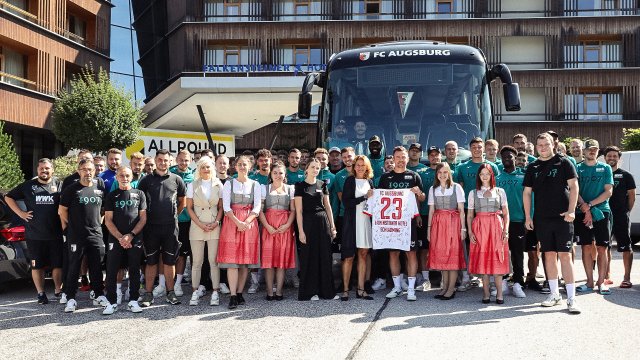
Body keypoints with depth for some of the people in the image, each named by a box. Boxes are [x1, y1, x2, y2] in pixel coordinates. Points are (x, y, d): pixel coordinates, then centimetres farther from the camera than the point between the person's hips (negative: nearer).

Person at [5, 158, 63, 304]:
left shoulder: (60, 185, 1)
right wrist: (21, 213, 5)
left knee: (58, 264, 5)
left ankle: (58, 290, 23)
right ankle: (41, 293, 17)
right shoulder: (28, 185, 7)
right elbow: (8, 197, 15)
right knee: (37, 265, 6)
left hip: (56, 235, -1)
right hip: (34, 235, 1)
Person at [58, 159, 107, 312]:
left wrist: (100, 220, 9)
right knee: (74, 267, 2)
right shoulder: (71, 189, -2)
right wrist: (69, 225, 4)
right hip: (76, 235, -3)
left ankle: (99, 296, 17)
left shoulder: (100, 186, 7)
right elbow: (62, 210, 1)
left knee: (96, 266, 9)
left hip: (96, 234, 3)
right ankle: (70, 298, 7)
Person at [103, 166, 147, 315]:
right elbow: (108, 220, 3)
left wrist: (130, 235, -8)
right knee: (112, 271, -2)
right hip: (115, 239, 0)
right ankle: (111, 302, 6)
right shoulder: (111, 196, 8)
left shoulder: (139, 194, 8)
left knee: (134, 271, 4)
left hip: (135, 239, 0)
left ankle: (133, 301, 11)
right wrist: (120, 237, -9)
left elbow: (143, 218, 3)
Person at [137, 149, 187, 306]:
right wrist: (145, 217, 7)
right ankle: (148, 294, 9)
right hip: (151, 227, 0)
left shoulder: (176, 180, 7)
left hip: (170, 227, 0)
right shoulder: (146, 180, 5)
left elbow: (182, 202, 16)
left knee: (169, 261, 5)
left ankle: (170, 293, 13)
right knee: (151, 261, 4)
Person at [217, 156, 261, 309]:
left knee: (246, 261, 1)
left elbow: (257, 207, 1)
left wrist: (247, 222, -15)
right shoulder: (229, 184, 7)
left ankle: (239, 293, 8)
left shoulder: (255, 185, 9)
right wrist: (237, 222, -15)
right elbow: (226, 207, -2)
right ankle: (233, 296, -10)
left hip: (249, 223, 1)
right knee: (231, 260, -9)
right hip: (232, 222, -1)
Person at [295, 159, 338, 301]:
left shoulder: (322, 185, 11)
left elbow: (328, 206, 14)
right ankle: (311, 292, 7)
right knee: (310, 257, 0)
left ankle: (326, 290, 12)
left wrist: (332, 225, 7)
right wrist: (300, 230, -11)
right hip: (308, 222, -4)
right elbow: (299, 211, -4)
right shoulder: (301, 186, -1)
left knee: (325, 257, 5)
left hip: (323, 222, 4)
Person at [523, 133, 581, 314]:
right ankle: (554, 294, 19)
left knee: (564, 255, -8)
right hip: (542, 218, 4)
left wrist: (571, 210, -12)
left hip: (562, 217, -4)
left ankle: (571, 297, -7)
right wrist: (527, 216, 7)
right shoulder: (532, 167, 11)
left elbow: (573, 186, -3)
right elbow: (527, 192, 14)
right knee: (549, 255, 9)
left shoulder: (563, 163, 1)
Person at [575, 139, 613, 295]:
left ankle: (601, 282, 4)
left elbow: (608, 192, 0)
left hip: (602, 212, 0)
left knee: (602, 248, -1)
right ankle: (589, 282, 7)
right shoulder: (578, 169, 8)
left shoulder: (605, 168, 7)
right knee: (586, 247, 1)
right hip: (582, 213, 0)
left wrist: (590, 205, -11)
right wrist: (585, 208, -13)